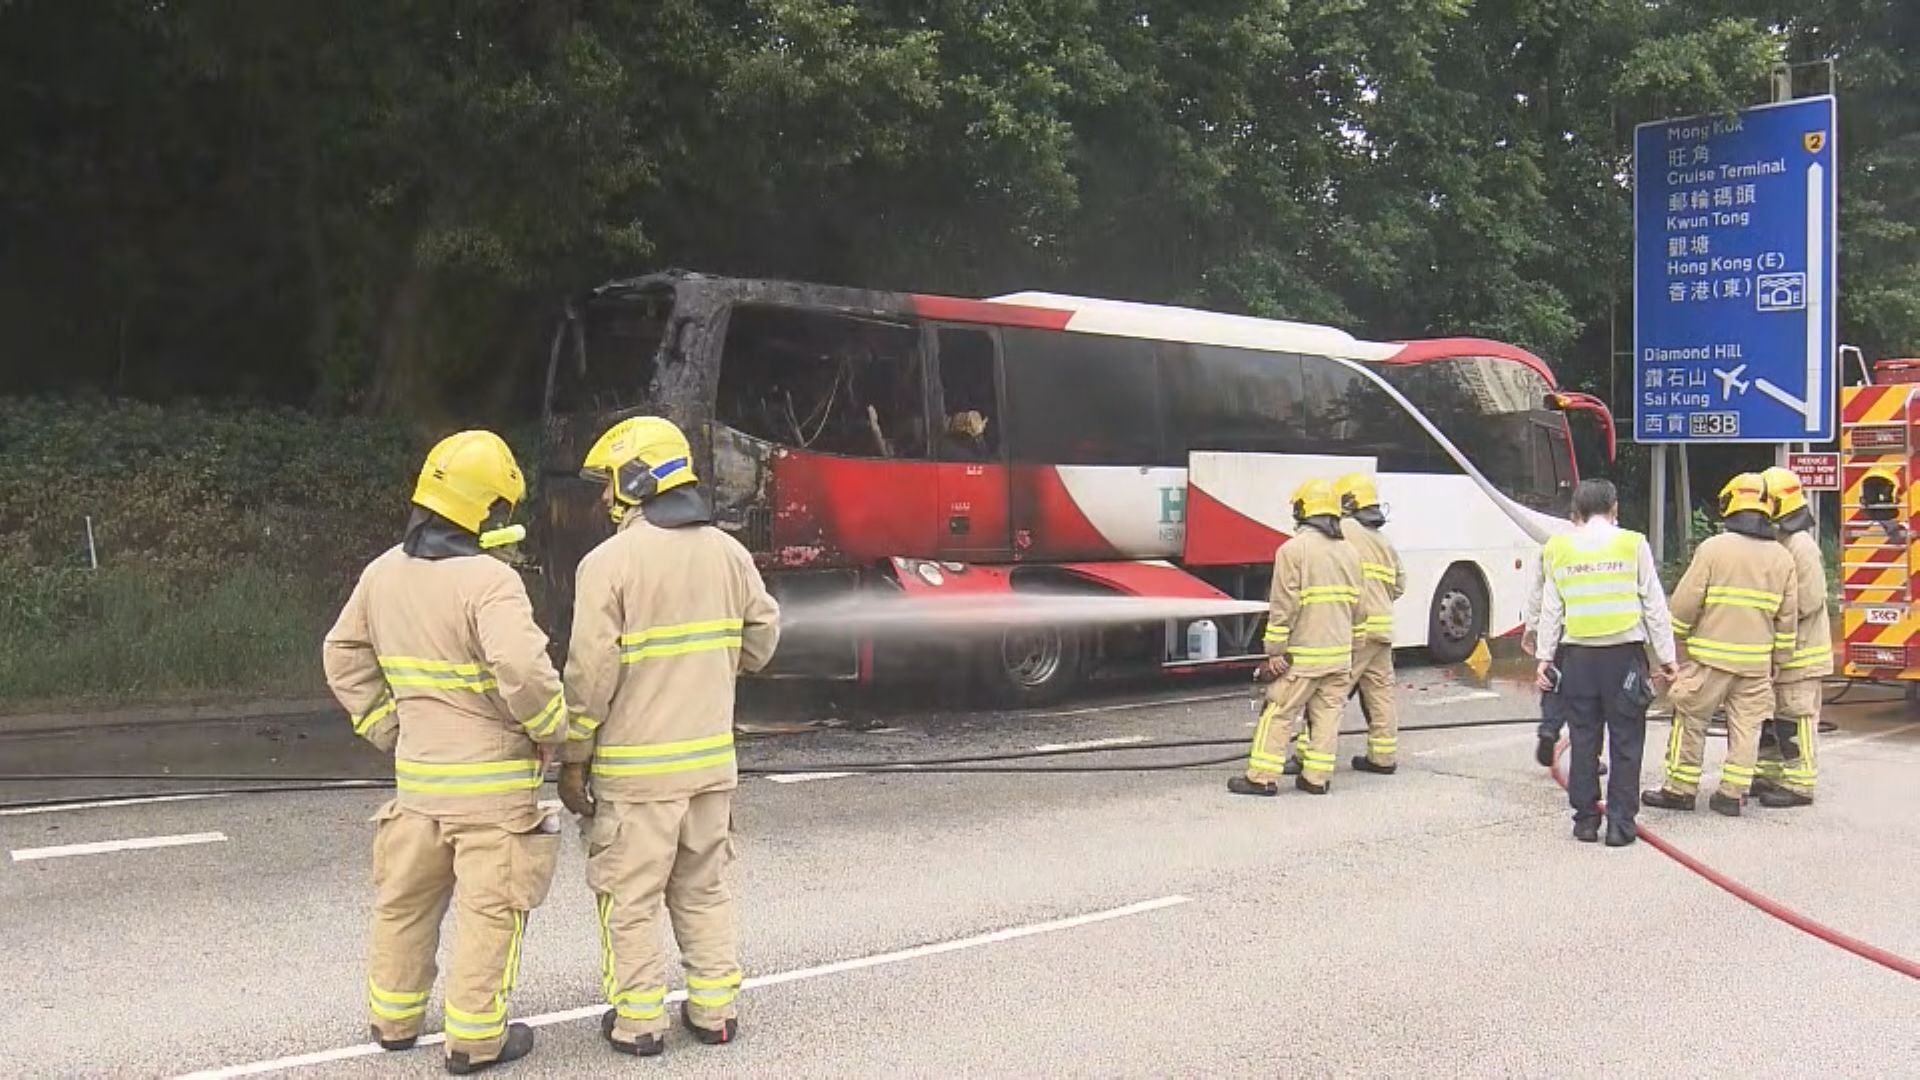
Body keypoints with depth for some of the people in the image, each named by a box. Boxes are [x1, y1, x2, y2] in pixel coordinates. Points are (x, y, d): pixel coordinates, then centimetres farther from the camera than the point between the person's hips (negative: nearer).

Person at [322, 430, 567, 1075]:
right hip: (492, 780, -7)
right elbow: (523, 672, -30)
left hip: (417, 771, 7)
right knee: (489, 909, 4)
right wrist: (552, 729, -13)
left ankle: (393, 1018, 34)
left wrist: (383, 727, 15)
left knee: (404, 900, 20)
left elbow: (344, 656, 13)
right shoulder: (490, 581, -20)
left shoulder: (383, 572, 4)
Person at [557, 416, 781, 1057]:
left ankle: (639, 1021, 14)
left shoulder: (609, 561, -14)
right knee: (704, 889, 17)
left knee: (631, 897, 7)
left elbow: (592, 674, -15)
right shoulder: (728, 552, 3)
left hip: (635, 766, -5)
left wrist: (572, 759, -5)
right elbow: (761, 638, 12)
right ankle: (715, 1009, 22)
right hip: (711, 759, 5)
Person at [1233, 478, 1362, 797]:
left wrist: (1275, 650, -11)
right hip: (1340, 653, 6)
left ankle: (1262, 777, 1)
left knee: (1278, 712, 0)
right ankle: (1317, 778, 11)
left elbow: (1284, 606, -15)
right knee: (1327, 714, 10)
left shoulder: (1293, 549, -12)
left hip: (1303, 653, -6)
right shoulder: (1349, 551, 11)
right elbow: (1355, 606, 16)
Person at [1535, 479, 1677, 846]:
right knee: (1625, 742, 4)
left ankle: (1585, 820, 13)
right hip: (1624, 653, -2)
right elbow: (1654, 605, 1)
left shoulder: (1559, 549, 5)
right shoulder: (1632, 544, -1)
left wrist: (1544, 657, 13)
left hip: (1577, 655, 2)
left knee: (1584, 741, 9)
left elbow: (1551, 609, 7)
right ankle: (1620, 823, 4)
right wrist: (1666, 656, 6)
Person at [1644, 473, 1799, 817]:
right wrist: (1779, 659, 17)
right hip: (1756, 660, 4)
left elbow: (1686, 602, -9)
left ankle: (1680, 789, 10)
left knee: (1691, 721, 5)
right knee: (1746, 725, 9)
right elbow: (1788, 615, 9)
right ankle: (1732, 793, 11)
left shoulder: (1714, 548, -9)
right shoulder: (1781, 557, 5)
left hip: (1711, 656, -4)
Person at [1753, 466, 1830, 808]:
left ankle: (1799, 785, 1)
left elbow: (1808, 600, -21)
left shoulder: (1800, 545, -17)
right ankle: (1770, 775, 24)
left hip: (1799, 651, -10)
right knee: (1768, 715, 15)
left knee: (1795, 717, -5)